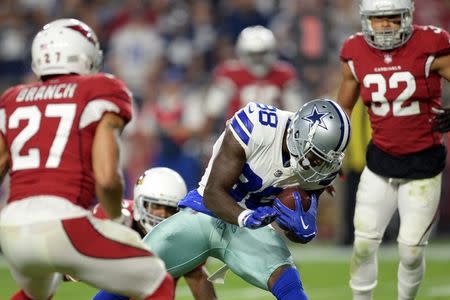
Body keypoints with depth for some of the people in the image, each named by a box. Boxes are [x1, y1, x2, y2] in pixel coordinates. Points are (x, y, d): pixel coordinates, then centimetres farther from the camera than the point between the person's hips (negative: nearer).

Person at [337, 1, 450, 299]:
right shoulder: (356, 54, -3)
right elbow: (343, 109, 11)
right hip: (380, 161, 3)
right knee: (364, 243, 2)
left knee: (411, 250, 1)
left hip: (423, 164, -3)